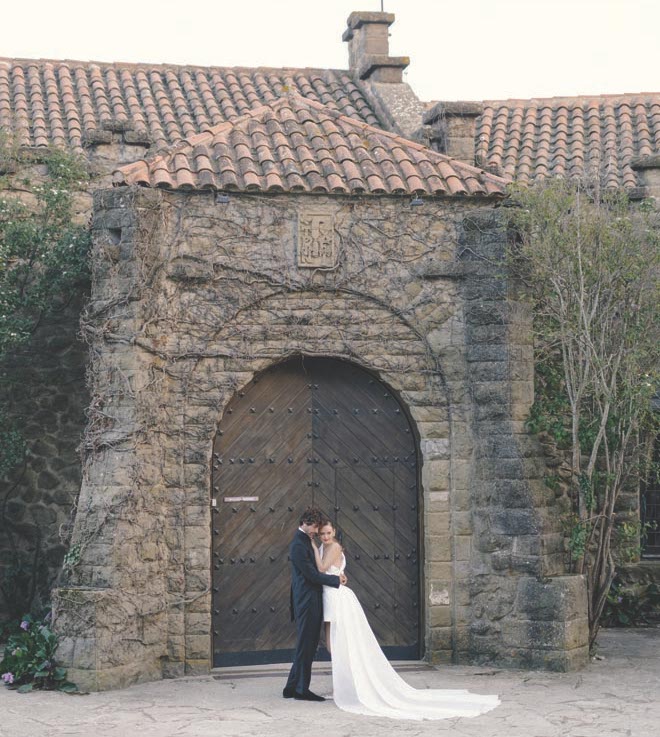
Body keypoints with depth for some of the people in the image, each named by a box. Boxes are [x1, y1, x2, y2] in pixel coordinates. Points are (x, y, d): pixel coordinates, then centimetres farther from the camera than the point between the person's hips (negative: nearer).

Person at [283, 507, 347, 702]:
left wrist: (335, 576, 8)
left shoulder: (306, 541, 15)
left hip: (312, 601, 10)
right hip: (306, 601, -10)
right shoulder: (298, 545, -16)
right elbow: (312, 575, -18)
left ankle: (292, 687, 18)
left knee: (308, 645, 13)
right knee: (306, 645, -3)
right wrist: (336, 580, -9)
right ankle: (301, 689, 3)